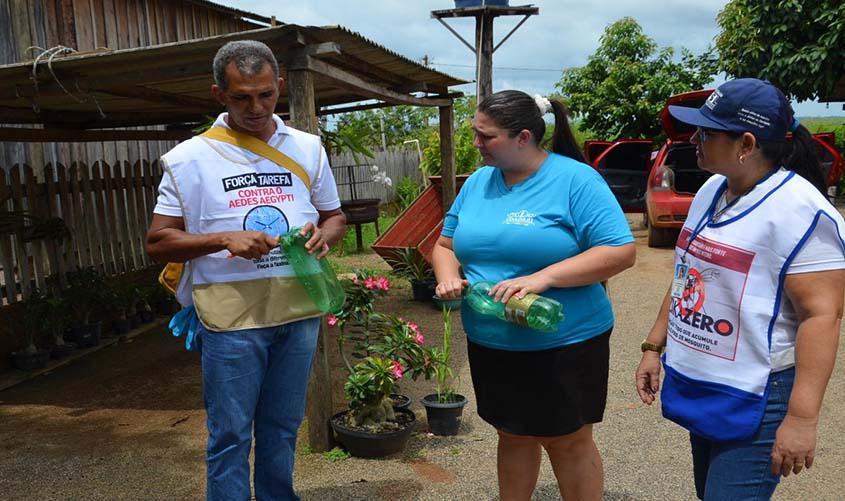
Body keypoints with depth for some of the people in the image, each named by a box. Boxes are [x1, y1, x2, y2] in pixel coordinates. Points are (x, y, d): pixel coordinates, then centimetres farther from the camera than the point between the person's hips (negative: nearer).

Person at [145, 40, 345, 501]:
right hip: (230, 317, -3)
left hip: (299, 312, 3)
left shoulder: (307, 148, 7)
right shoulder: (190, 158, -2)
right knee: (230, 436, 6)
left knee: (282, 429, 17)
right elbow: (157, 243, -2)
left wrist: (322, 234, -8)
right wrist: (224, 240, -18)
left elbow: (335, 216, 16)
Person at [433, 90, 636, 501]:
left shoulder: (576, 179, -13)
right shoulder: (478, 182, 4)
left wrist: (543, 277, -29)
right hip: (489, 345, 5)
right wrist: (448, 277, -10)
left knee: (567, 442, 12)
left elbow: (620, 251, -18)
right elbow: (446, 245, 13)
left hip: (564, 345, -5)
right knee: (513, 435, 21)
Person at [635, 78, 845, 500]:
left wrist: (801, 417, -23)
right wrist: (654, 347, 12)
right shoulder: (710, 191, 6)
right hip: (696, 387, 8)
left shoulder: (801, 211, -19)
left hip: (754, 401, -8)